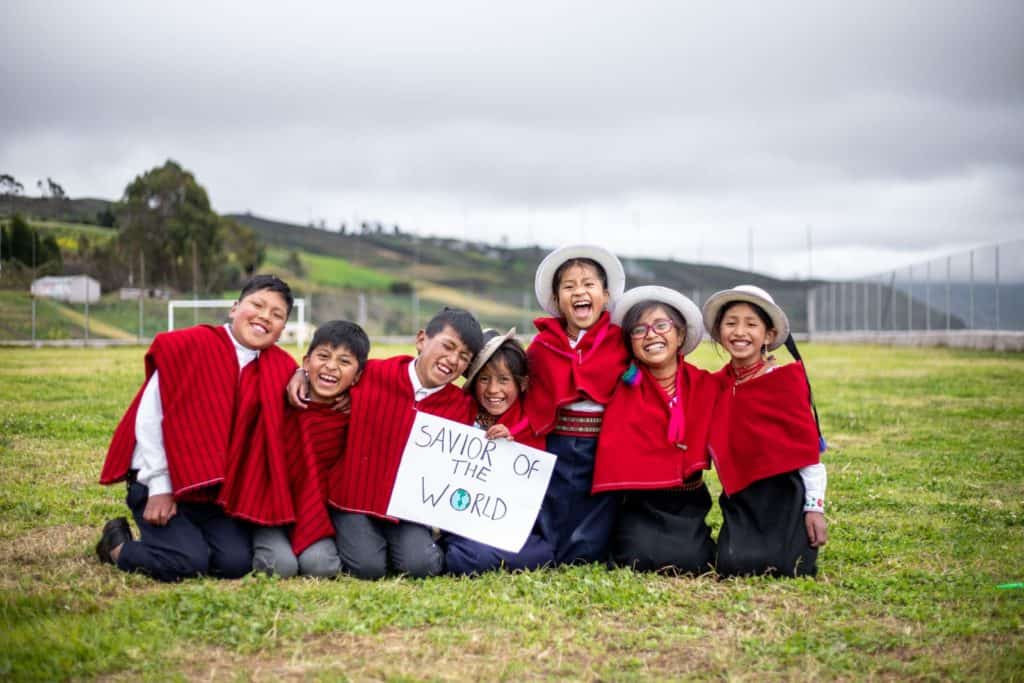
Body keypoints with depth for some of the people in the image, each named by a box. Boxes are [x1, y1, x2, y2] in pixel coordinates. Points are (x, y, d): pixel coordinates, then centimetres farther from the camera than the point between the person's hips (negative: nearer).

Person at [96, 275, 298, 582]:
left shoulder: (280, 368, 2)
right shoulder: (186, 347, -11)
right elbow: (149, 418, -10)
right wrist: (160, 487, -12)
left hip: (218, 490, 4)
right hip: (161, 482, -4)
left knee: (236, 563, -16)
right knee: (185, 563, -22)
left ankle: (186, 538, 16)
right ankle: (117, 544, 9)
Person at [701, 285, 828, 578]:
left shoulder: (786, 379, -6)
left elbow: (808, 444, -7)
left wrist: (814, 506, -9)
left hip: (784, 492, -3)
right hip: (740, 497, 4)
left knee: (783, 568, -16)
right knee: (733, 567, -13)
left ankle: (799, 543, 16)